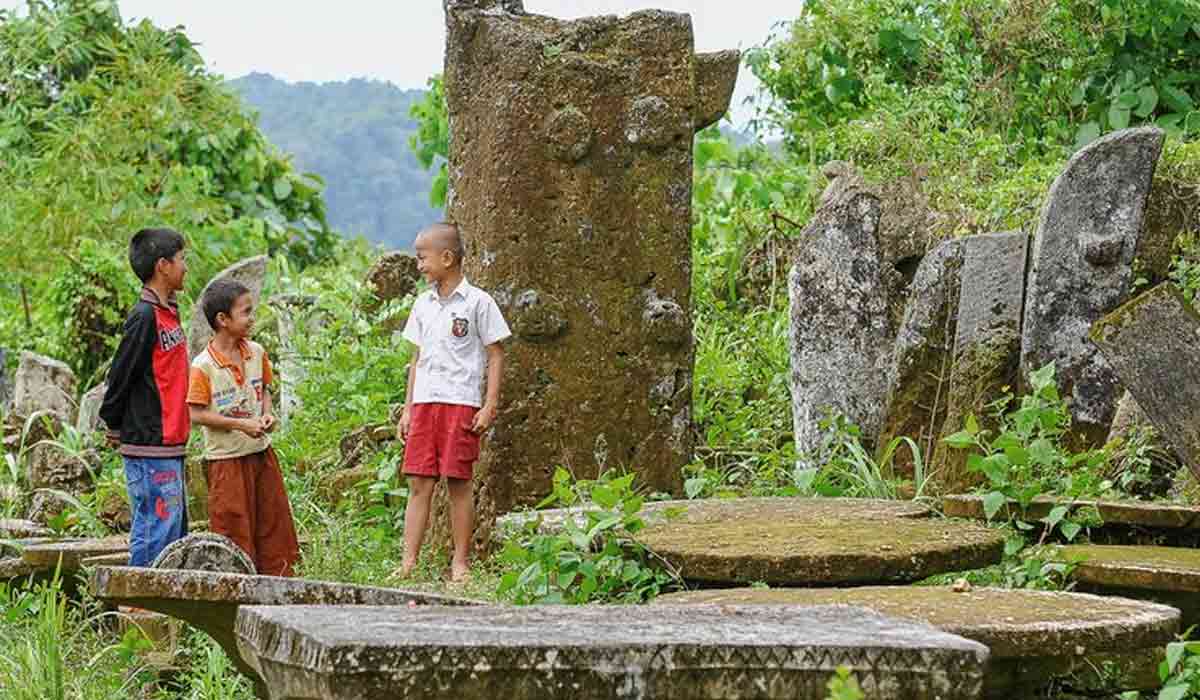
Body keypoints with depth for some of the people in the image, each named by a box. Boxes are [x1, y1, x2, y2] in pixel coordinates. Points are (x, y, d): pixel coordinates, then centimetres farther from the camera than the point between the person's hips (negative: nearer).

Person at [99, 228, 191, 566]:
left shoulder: (167, 313, 14)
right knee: (156, 530, -8)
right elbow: (120, 375, -12)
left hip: (169, 446, 9)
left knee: (176, 535, 12)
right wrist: (115, 428, -2)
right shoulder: (144, 317, -15)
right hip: (150, 450, -9)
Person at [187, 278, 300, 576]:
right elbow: (197, 414, -14)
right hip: (225, 459, -6)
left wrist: (267, 415, -4)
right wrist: (240, 424, -19)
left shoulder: (257, 353, 3)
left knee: (273, 521, 10)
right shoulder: (203, 367, -16)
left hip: (261, 451, 6)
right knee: (234, 529, 2)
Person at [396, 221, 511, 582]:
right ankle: (408, 562, 0)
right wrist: (408, 409, 15)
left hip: (461, 404, -5)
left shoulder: (478, 302, -3)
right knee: (418, 483, 1)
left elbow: (495, 356, -2)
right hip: (424, 403, 5)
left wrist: (490, 406, -9)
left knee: (458, 484, -1)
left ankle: (460, 564, 6)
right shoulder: (423, 305, 14)